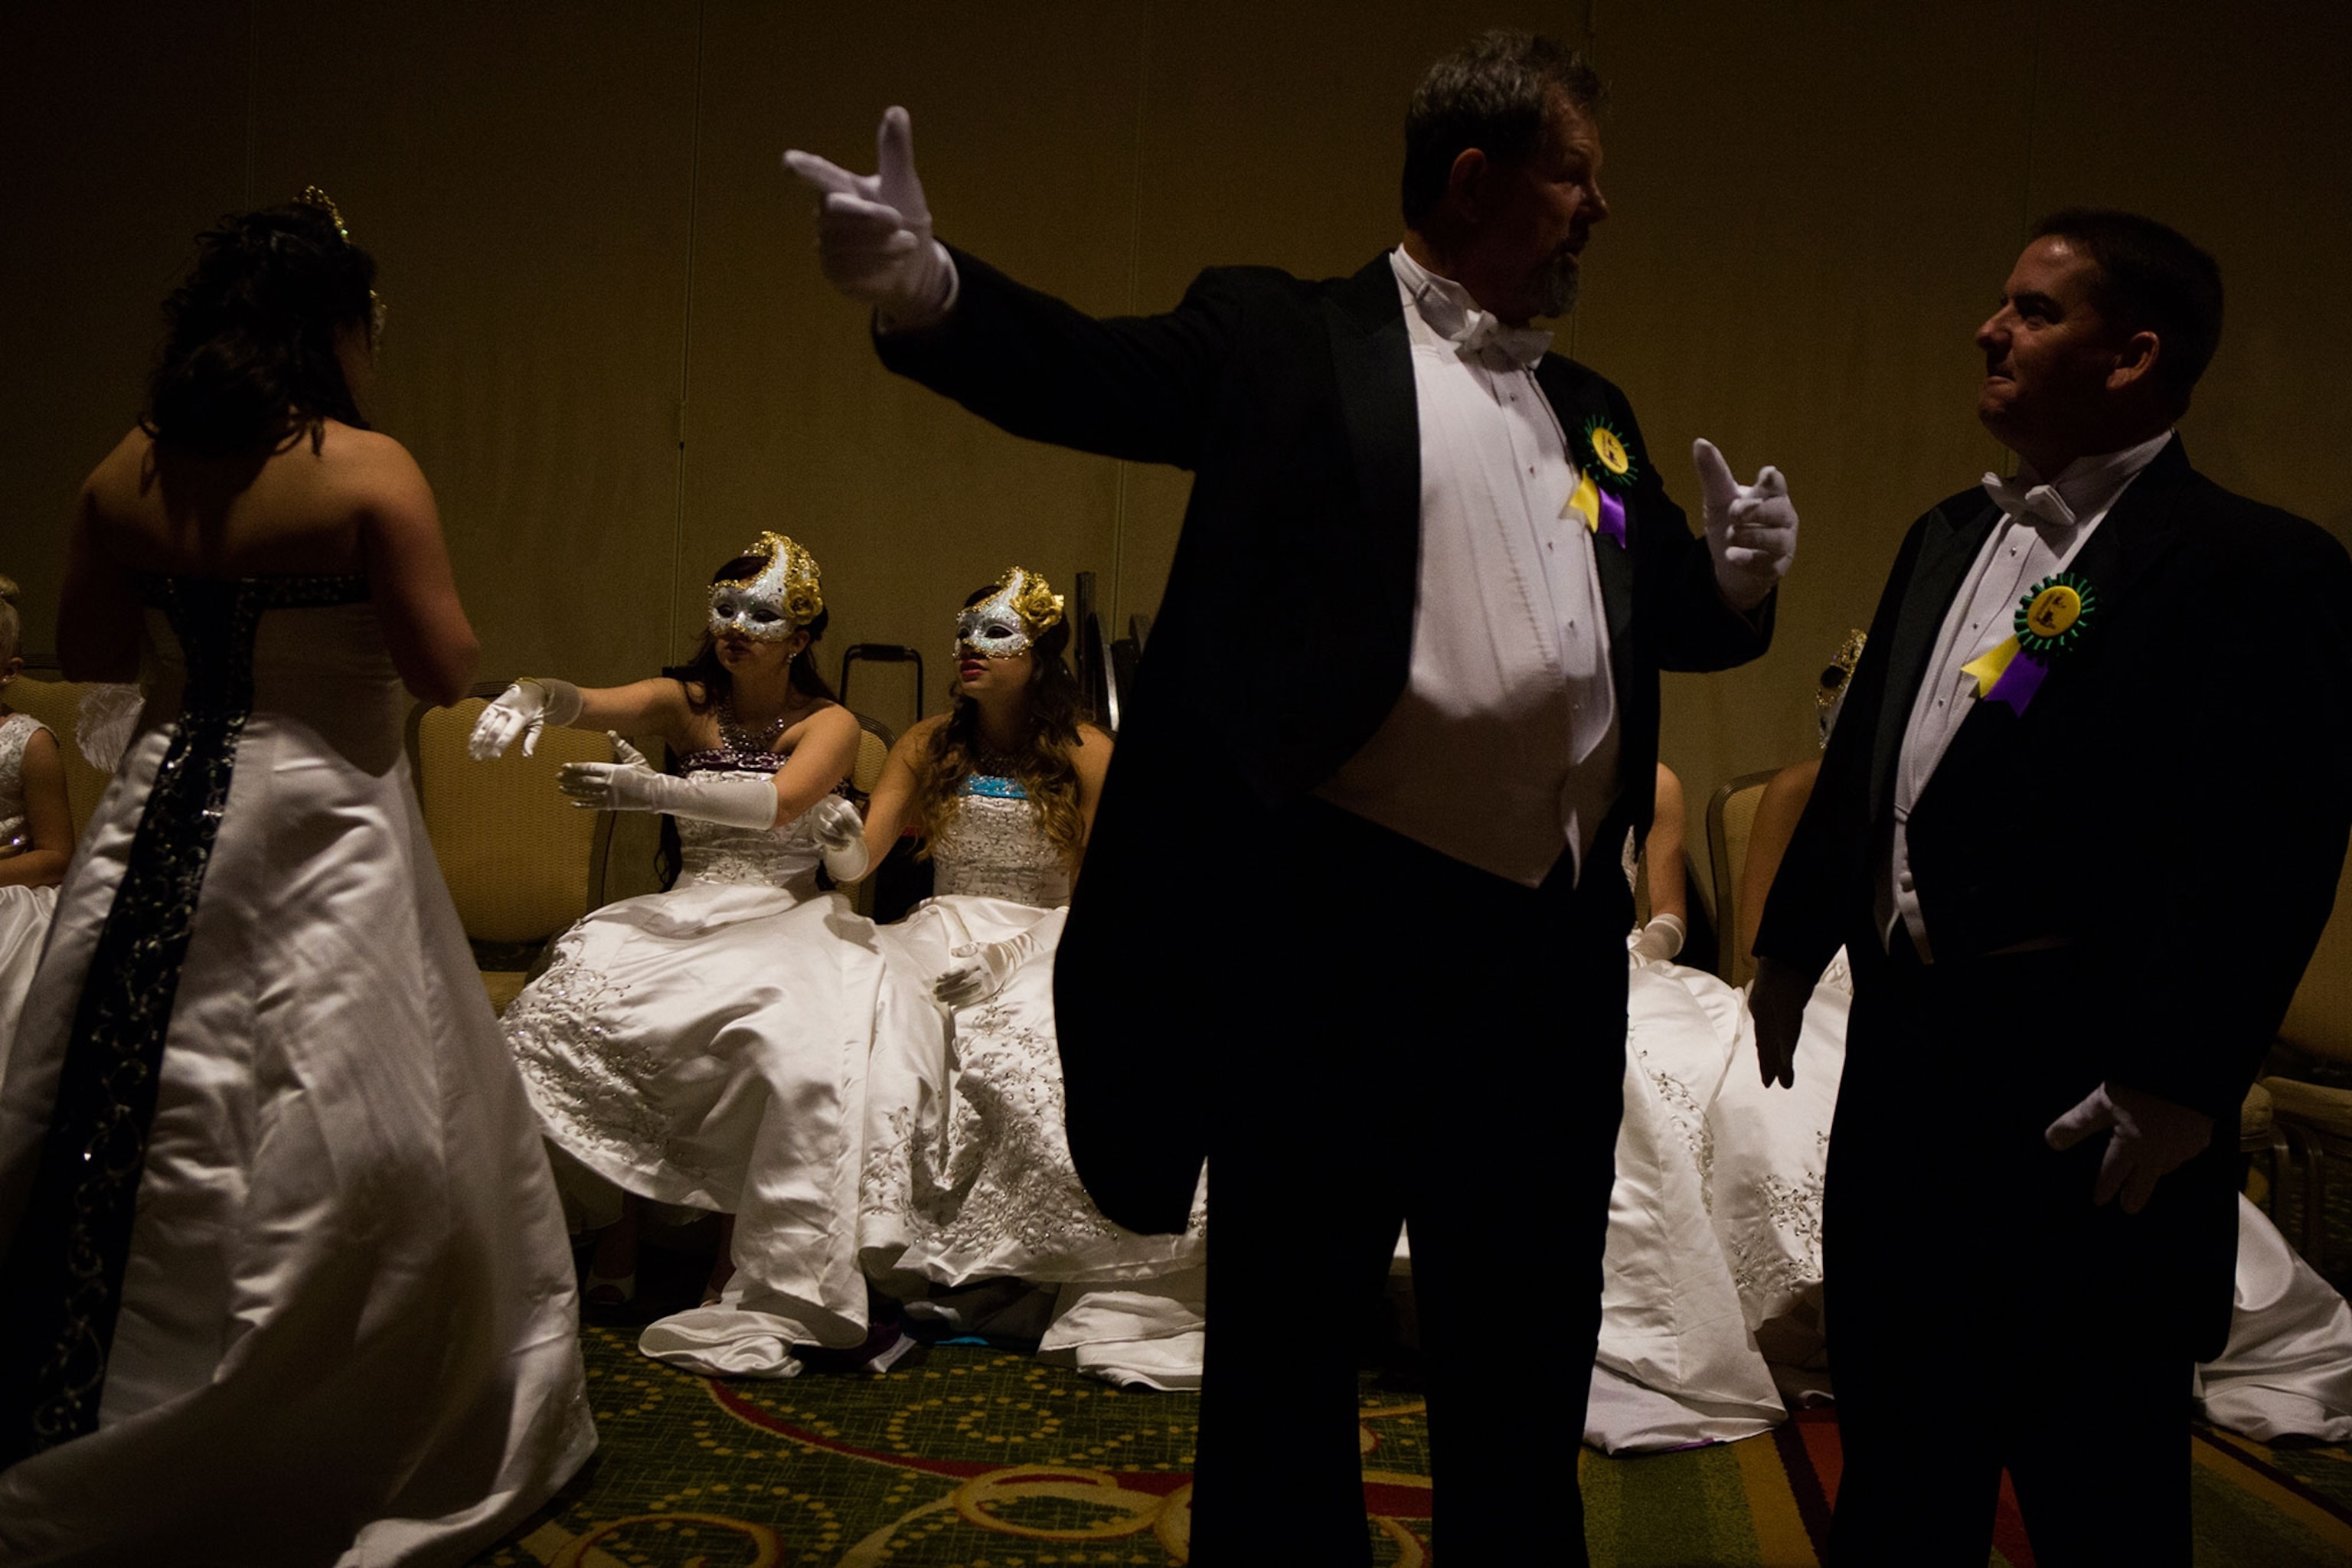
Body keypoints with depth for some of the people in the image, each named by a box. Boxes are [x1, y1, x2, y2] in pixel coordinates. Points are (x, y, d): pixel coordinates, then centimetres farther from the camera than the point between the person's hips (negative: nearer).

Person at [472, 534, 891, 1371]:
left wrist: (655, 790, -32)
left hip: (782, 919, -3)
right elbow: (596, 704, -9)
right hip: (684, 912, 3)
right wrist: (536, 693, -33)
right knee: (572, 1005, -26)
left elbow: (780, 803, -19)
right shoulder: (685, 703, 10)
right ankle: (614, 1241, -12)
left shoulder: (829, 724, 2)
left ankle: (746, 1272, -23)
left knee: (795, 1043, -35)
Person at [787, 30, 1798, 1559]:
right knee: (1289, 1343, 10)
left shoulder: (1593, 413, 17)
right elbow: (1097, 371, -15)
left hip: (1557, 945, 6)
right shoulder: (1288, 338, -1)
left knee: (1523, 1351, 20)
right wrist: (930, 287, -34)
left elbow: (1677, 618, 21)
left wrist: (1741, 576, -2)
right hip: (1336, 924, -5)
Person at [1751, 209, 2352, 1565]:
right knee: (1900, 1448, 21)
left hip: (2080, 1097, -7)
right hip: (1903, 1044, 7)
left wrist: (2173, 1093, -19)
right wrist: (1793, 945, 17)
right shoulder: (1952, 537, 12)